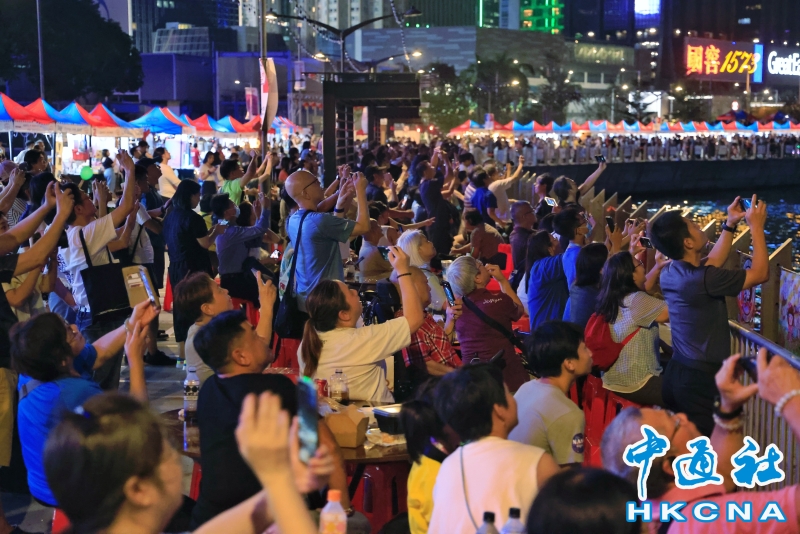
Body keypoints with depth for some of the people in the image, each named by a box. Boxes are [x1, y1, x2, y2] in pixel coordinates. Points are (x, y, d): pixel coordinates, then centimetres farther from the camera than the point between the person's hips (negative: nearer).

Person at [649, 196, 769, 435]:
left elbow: (712, 262, 21)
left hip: (676, 372, 9)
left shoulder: (670, 273, 3)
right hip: (701, 379, -9)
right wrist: (756, 226, -5)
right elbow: (760, 273, -13)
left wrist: (730, 224, 19)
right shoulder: (702, 280, -24)